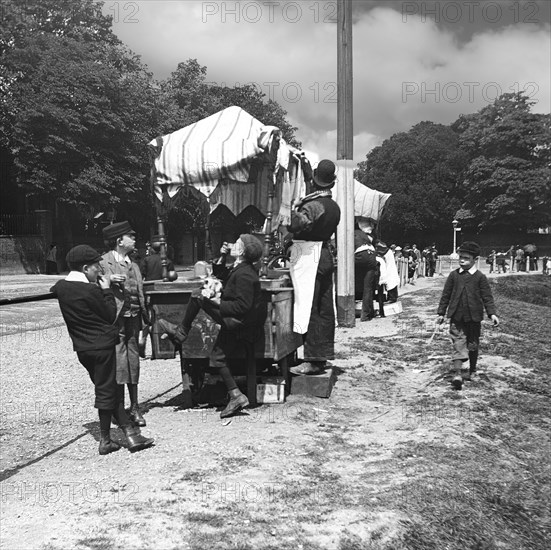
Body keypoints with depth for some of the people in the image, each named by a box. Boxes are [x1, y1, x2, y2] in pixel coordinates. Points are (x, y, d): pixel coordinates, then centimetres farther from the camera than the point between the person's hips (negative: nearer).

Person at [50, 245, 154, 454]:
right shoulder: (91, 290, -19)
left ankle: (130, 433, 18)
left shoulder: (61, 287, 2)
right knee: (106, 392, 5)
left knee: (111, 390, 14)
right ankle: (105, 440, 15)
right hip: (102, 346, -8)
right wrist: (107, 291, -3)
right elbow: (110, 316, -11)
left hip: (82, 348, 8)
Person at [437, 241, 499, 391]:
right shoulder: (454, 275, 3)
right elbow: (446, 294, 8)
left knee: (473, 345, 12)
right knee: (458, 344, -6)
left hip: (473, 316, 0)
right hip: (456, 316, 0)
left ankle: (472, 370, 31)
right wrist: (441, 313, 8)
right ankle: (457, 374, -10)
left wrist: (492, 313, -11)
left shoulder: (480, 277, -2)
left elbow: (487, 297, -1)